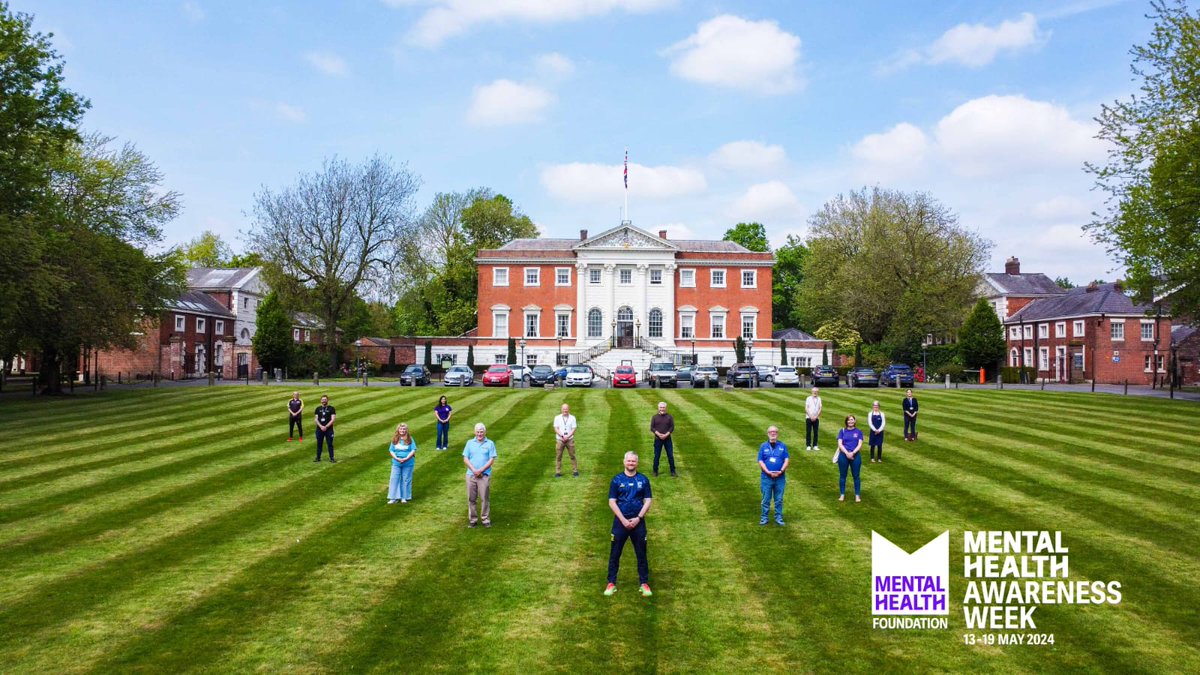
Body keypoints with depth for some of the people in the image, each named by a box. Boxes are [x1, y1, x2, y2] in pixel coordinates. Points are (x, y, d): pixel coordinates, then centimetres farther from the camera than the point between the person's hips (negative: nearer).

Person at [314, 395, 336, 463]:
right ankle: (318, 458, 17)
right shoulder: (318, 408, 9)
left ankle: (331, 458, 3)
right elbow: (316, 419, 4)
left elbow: (333, 419, -6)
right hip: (319, 429, 3)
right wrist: (321, 426, -12)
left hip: (329, 429, -3)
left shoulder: (331, 408, 0)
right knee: (319, 444, 9)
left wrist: (326, 427, -14)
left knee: (330, 444, -1)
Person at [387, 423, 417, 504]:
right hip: (396, 463, 2)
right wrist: (397, 458, -15)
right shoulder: (395, 439, 3)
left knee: (406, 480, 5)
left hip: (408, 463, -1)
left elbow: (413, 450, -7)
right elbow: (391, 450, 0)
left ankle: (404, 497, 15)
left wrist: (406, 458, -19)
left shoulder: (410, 439, -2)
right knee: (394, 479, 0)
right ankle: (394, 498, 6)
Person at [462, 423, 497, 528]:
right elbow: (465, 459, 4)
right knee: (471, 498, 4)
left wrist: (481, 470, -12)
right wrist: (474, 470, -10)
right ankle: (472, 519, 12)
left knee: (485, 498, -2)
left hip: (485, 475, -2)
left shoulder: (490, 443, 3)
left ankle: (486, 519, 5)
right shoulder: (470, 443, 9)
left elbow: (492, 460, -2)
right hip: (471, 474, 2)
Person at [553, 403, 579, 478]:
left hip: (570, 439, 0)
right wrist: (562, 436, -16)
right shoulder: (557, 418, 5)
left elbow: (573, 429, 0)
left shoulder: (572, 418, 5)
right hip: (559, 440, 0)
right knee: (558, 456, 0)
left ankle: (575, 471, 8)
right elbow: (556, 429, -1)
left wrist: (567, 437, -14)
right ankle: (558, 472, 4)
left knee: (572, 455, 1)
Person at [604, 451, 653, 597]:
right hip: (620, 522, -1)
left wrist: (638, 518, -10)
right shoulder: (617, 480, -1)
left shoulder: (643, 480, 3)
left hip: (638, 522, 1)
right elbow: (612, 502, -4)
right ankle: (611, 583, 13)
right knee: (615, 554, 4)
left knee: (641, 554, 7)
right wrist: (623, 520, -12)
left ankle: (644, 583, 17)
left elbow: (648, 501, 2)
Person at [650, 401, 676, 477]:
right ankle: (655, 471, 15)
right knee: (656, 456, 4)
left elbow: (672, 427, -1)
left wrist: (666, 435, -15)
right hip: (658, 439, 0)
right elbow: (652, 428, -1)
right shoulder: (654, 417, 4)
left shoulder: (669, 417, 4)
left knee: (670, 455, 1)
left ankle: (673, 472, 9)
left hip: (667, 439, 0)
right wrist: (658, 434, -16)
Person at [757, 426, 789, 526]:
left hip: (780, 477, 1)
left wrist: (781, 471, -13)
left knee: (779, 499, 7)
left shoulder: (782, 446, 5)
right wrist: (768, 472, -14)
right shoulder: (763, 446, 3)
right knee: (766, 499, 4)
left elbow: (786, 460, 1)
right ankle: (764, 518, 12)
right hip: (766, 477, -1)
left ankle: (779, 518, 16)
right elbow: (760, 461, -2)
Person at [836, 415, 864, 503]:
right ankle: (842, 495, 14)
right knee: (842, 476, 6)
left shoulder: (859, 431, 6)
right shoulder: (842, 431, 7)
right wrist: (847, 453, -16)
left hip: (855, 456, -1)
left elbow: (860, 445, -2)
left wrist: (852, 453, -16)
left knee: (856, 476, 4)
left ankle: (857, 495, 11)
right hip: (843, 455, 1)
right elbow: (840, 444, -2)